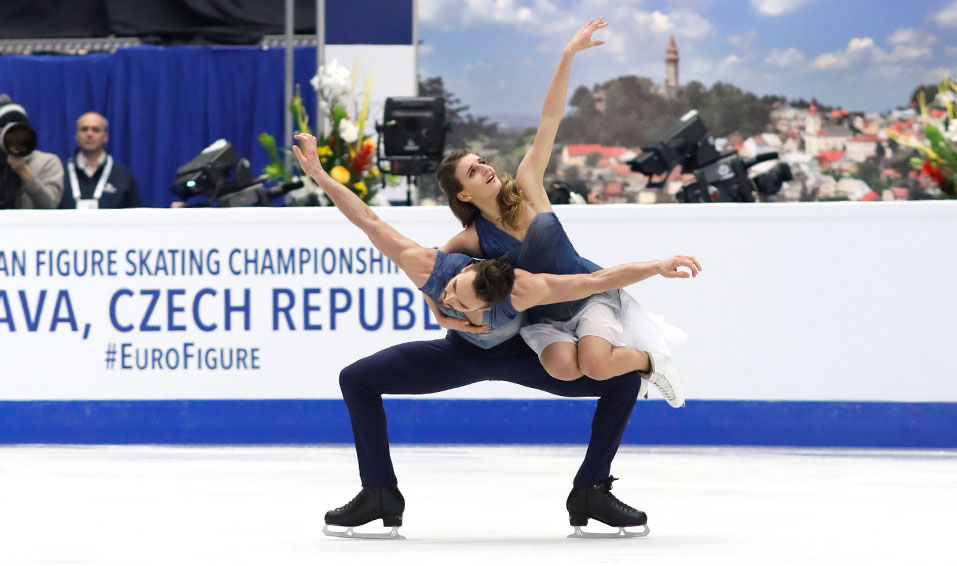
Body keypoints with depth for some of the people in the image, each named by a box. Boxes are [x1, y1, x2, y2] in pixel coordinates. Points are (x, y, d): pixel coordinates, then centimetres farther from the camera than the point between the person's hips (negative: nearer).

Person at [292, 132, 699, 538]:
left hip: (519, 354, -2)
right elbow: (369, 221, -31)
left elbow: (595, 280, -44)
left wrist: (658, 268, -53)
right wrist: (317, 173, -34)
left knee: (624, 381, -22)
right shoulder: (428, 267, -40)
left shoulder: (520, 291, -46)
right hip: (461, 353, 2)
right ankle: (380, 497, -4)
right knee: (356, 379, -14)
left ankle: (590, 493, -7)